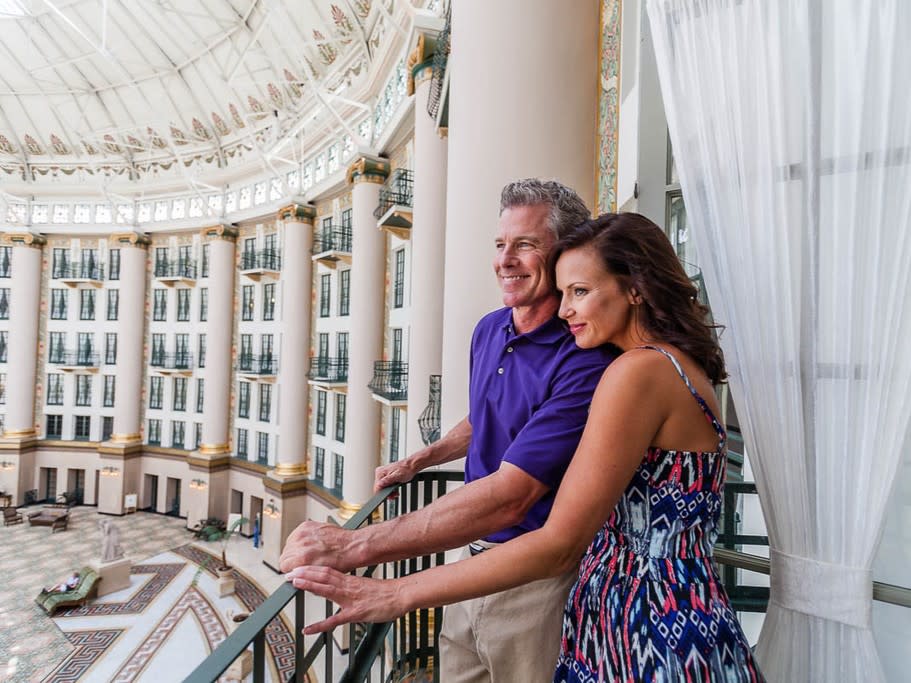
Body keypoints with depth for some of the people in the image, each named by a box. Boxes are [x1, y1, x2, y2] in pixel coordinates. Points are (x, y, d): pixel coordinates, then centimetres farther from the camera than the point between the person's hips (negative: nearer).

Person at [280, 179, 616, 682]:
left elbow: (510, 496, -32)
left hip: (536, 578, -6)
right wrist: (419, 461, 16)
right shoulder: (488, 330, 0)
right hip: (473, 555, 6)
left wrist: (354, 546, -33)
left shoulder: (583, 362, -25)